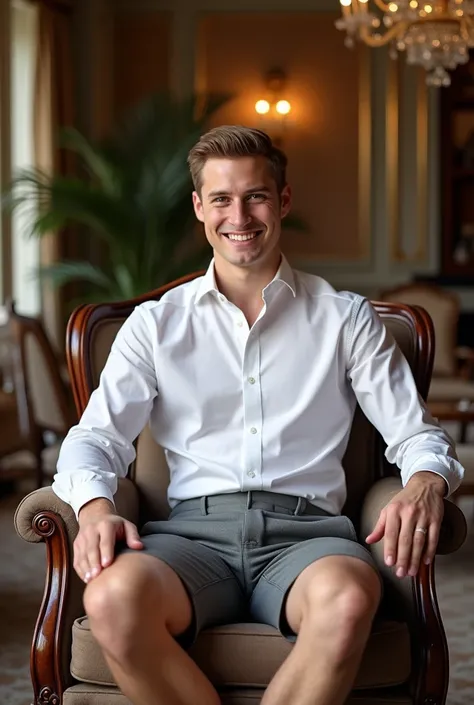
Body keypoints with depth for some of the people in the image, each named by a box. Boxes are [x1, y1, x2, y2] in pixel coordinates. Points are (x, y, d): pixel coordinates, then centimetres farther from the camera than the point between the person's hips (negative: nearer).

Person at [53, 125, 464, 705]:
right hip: (194, 529, 1)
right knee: (112, 598, -36)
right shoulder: (157, 323, 17)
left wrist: (424, 485, -13)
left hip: (305, 530, 0)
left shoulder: (346, 318, 15)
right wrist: (95, 507, -15)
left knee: (349, 597, -39)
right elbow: (97, 436, 9)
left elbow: (416, 435, 12)